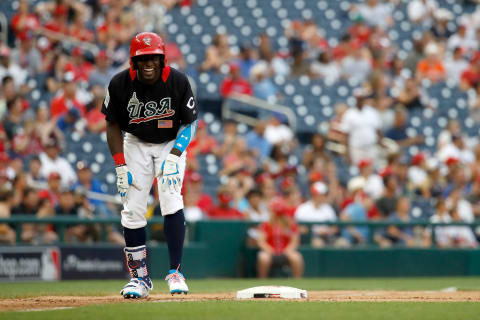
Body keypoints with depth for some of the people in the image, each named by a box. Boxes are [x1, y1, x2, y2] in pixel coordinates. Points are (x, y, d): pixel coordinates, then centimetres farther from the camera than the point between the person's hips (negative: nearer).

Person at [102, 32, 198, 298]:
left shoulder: (178, 81, -21)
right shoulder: (120, 84, -18)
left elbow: (190, 122, -10)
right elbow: (113, 124, -5)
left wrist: (174, 157, -22)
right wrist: (120, 165, -11)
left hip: (171, 144, -2)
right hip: (135, 144, 2)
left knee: (171, 200, -20)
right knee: (132, 210, -5)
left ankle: (175, 272, -14)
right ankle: (139, 277, 5)